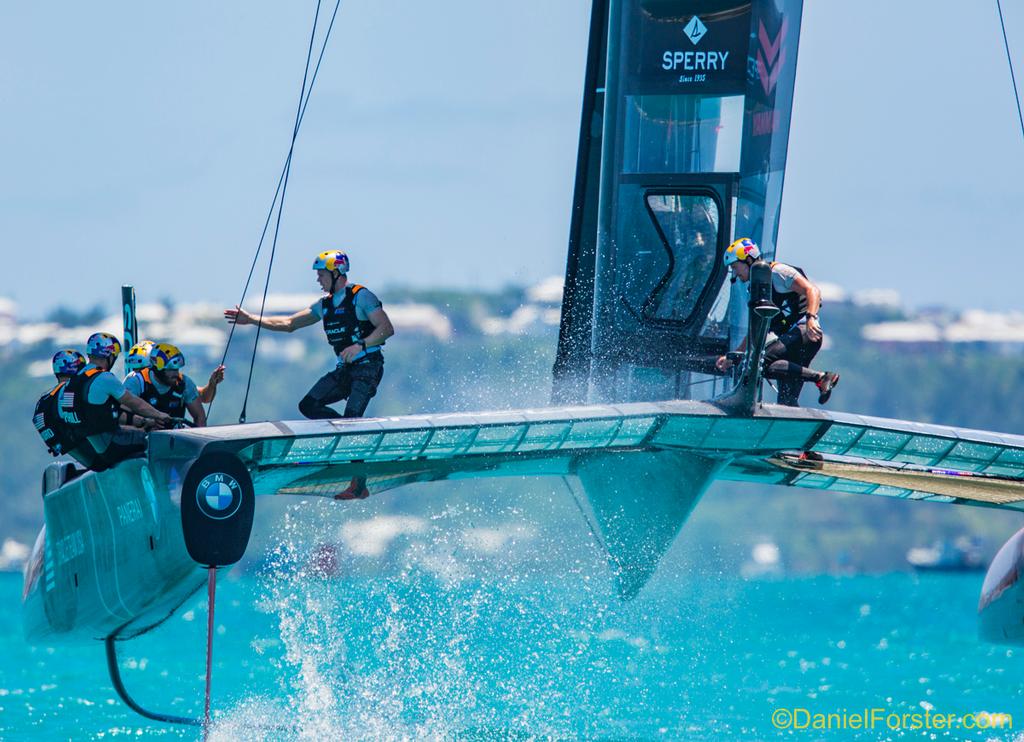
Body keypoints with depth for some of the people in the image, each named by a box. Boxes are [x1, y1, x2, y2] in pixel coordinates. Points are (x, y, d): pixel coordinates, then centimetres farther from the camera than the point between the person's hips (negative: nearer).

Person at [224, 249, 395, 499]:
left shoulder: (361, 296, -9)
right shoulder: (325, 305, 14)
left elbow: (387, 328, -15)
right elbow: (289, 324, 18)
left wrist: (361, 345, -27)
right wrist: (251, 320, 12)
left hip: (368, 366, -8)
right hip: (345, 369, 8)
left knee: (351, 416, -21)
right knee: (309, 405, -5)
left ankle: (359, 486, -19)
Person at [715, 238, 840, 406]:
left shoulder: (777, 272, -3)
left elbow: (812, 290, -15)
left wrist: (811, 318, -31)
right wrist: (731, 358, 20)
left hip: (806, 331, -9)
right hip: (790, 337, 9)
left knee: (762, 363, -27)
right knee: (786, 401, 0)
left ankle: (820, 377, -26)